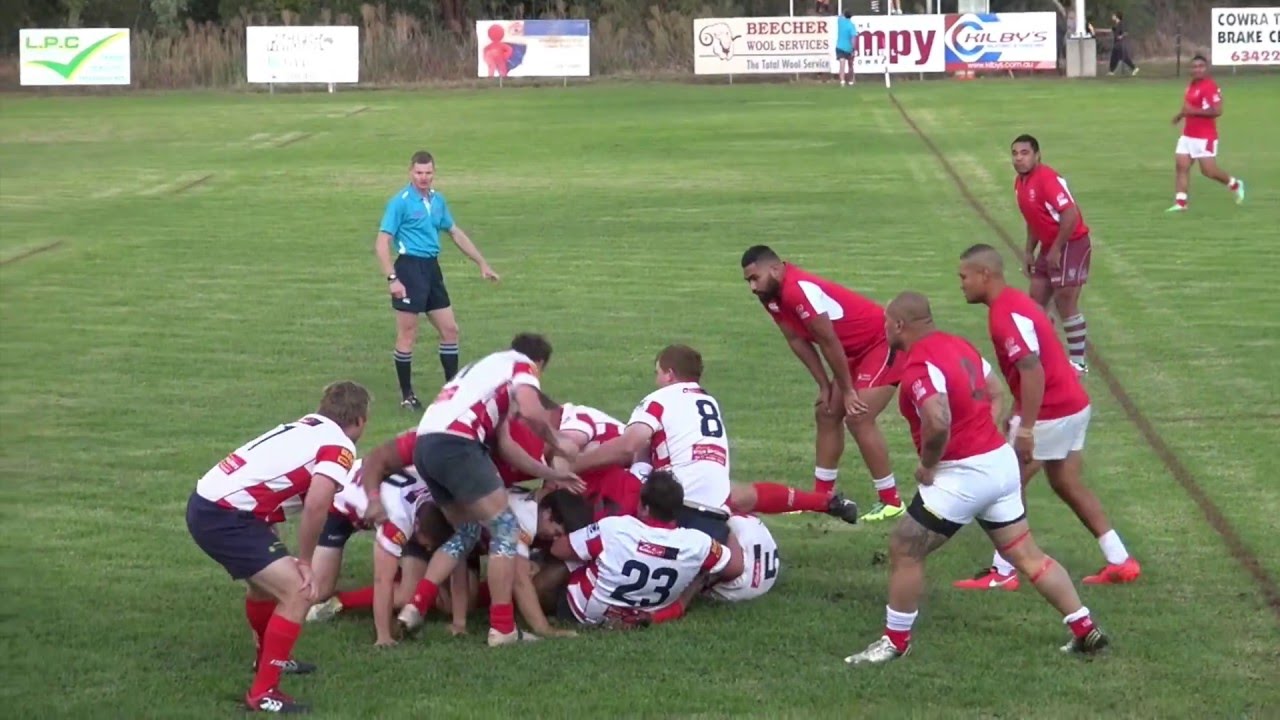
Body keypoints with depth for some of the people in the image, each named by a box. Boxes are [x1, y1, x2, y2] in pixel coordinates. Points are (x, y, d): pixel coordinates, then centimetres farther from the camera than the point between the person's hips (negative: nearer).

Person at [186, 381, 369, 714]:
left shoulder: (306, 428, 18)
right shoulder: (339, 446, -7)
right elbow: (316, 504, -21)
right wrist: (305, 562, -8)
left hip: (207, 502, 9)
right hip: (225, 517, -9)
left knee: (269, 579, 30)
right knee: (298, 593, -9)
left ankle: (269, 658, 51)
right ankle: (263, 692, -6)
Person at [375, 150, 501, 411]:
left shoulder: (437, 200, 11)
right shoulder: (400, 202, -10)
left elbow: (456, 233, 23)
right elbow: (381, 243, -12)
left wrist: (482, 264, 24)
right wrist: (392, 279, -21)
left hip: (432, 269, 7)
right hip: (410, 268, -7)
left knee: (450, 330, 9)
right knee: (407, 335, -1)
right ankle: (407, 395, 9)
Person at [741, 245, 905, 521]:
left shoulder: (800, 290, -30)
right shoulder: (773, 296, -1)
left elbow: (829, 342, -24)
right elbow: (797, 340, 6)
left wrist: (847, 390, -15)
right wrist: (825, 385, 1)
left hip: (884, 343, -10)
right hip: (857, 350, 10)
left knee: (858, 418, -16)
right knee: (827, 413, 11)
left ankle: (891, 501, -9)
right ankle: (822, 496, 19)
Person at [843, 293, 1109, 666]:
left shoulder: (919, 365, -20)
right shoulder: (958, 345, 9)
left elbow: (938, 423, -35)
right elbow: (994, 393, 20)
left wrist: (927, 466, -18)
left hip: (964, 474, -9)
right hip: (1001, 461, 9)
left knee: (904, 549, 3)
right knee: (1027, 554, 16)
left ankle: (895, 641, 12)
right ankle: (1086, 630, 18)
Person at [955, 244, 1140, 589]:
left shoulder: (1007, 314, -20)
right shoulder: (1013, 303, 12)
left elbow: (1033, 371, -27)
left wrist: (1025, 429, -27)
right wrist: (1018, 414, 25)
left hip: (1051, 414, -10)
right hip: (1073, 405, 10)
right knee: (1068, 484, 15)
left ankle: (1003, 572, 5)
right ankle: (1120, 561, 16)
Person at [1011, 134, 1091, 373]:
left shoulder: (1048, 179, -21)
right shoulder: (1020, 182, 7)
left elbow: (1070, 215, -27)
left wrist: (1056, 250, -21)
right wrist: (1029, 252, 14)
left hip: (1072, 244, -9)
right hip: (1049, 247, 9)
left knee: (1065, 303, -8)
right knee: (1036, 300, 9)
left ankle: (1078, 362, 2)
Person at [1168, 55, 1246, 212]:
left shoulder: (1210, 87, -17)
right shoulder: (1191, 85, 12)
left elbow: (1217, 111, -25)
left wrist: (1193, 111, -26)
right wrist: (1181, 115, 12)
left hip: (1205, 137, -8)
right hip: (1187, 135, 8)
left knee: (1208, 171, -3)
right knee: (1181, 166, -3)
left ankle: (1235, 185, 23)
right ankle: (1180, 202, -3)